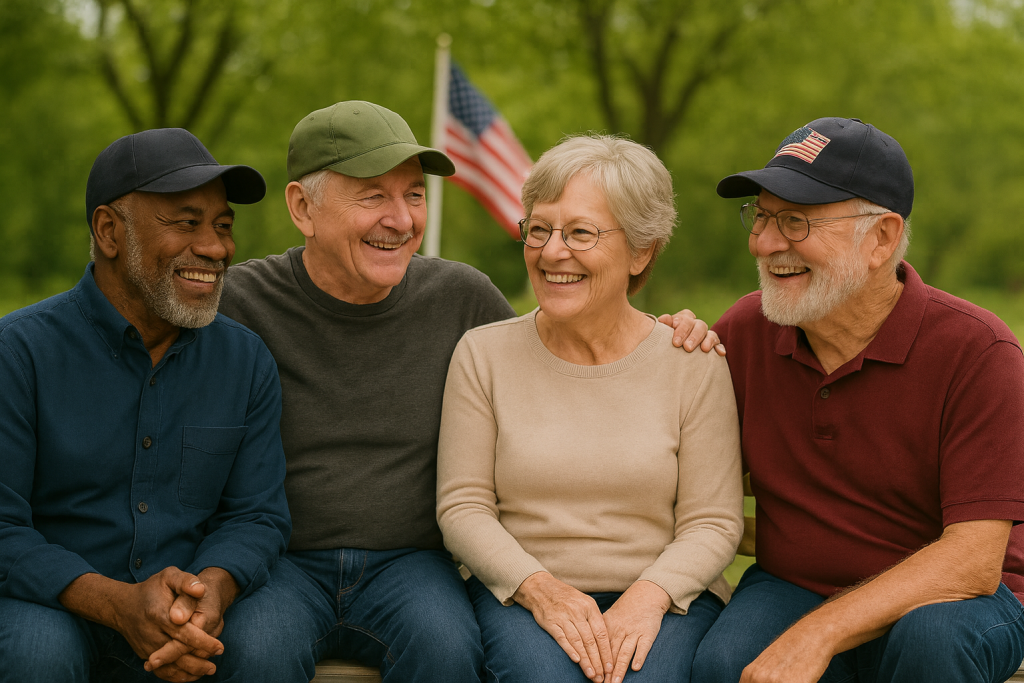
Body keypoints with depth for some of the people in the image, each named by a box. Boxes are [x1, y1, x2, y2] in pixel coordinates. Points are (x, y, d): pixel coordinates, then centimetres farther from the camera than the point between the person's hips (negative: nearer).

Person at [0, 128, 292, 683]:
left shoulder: (247, 361, 3)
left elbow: (257, 517, 3)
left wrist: (212, 591, -21)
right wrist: (119, 604, -30)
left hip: (192, 617, 3)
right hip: (51, 608, -2)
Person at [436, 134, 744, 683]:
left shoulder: (694, 364, 1)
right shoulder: (484, 355, 3)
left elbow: (712, 523, 0)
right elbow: (462, 507, 1)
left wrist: (650, 595, -18)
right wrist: (541, 589, -15)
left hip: (665, 594, 0)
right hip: (518, 592, 0)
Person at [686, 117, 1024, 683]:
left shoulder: (976, 352, -16)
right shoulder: (745, 331, -2)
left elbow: (973, 560, -21)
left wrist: (817, 634, -30)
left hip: (954, 599, -1)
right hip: (789, 588, 2)